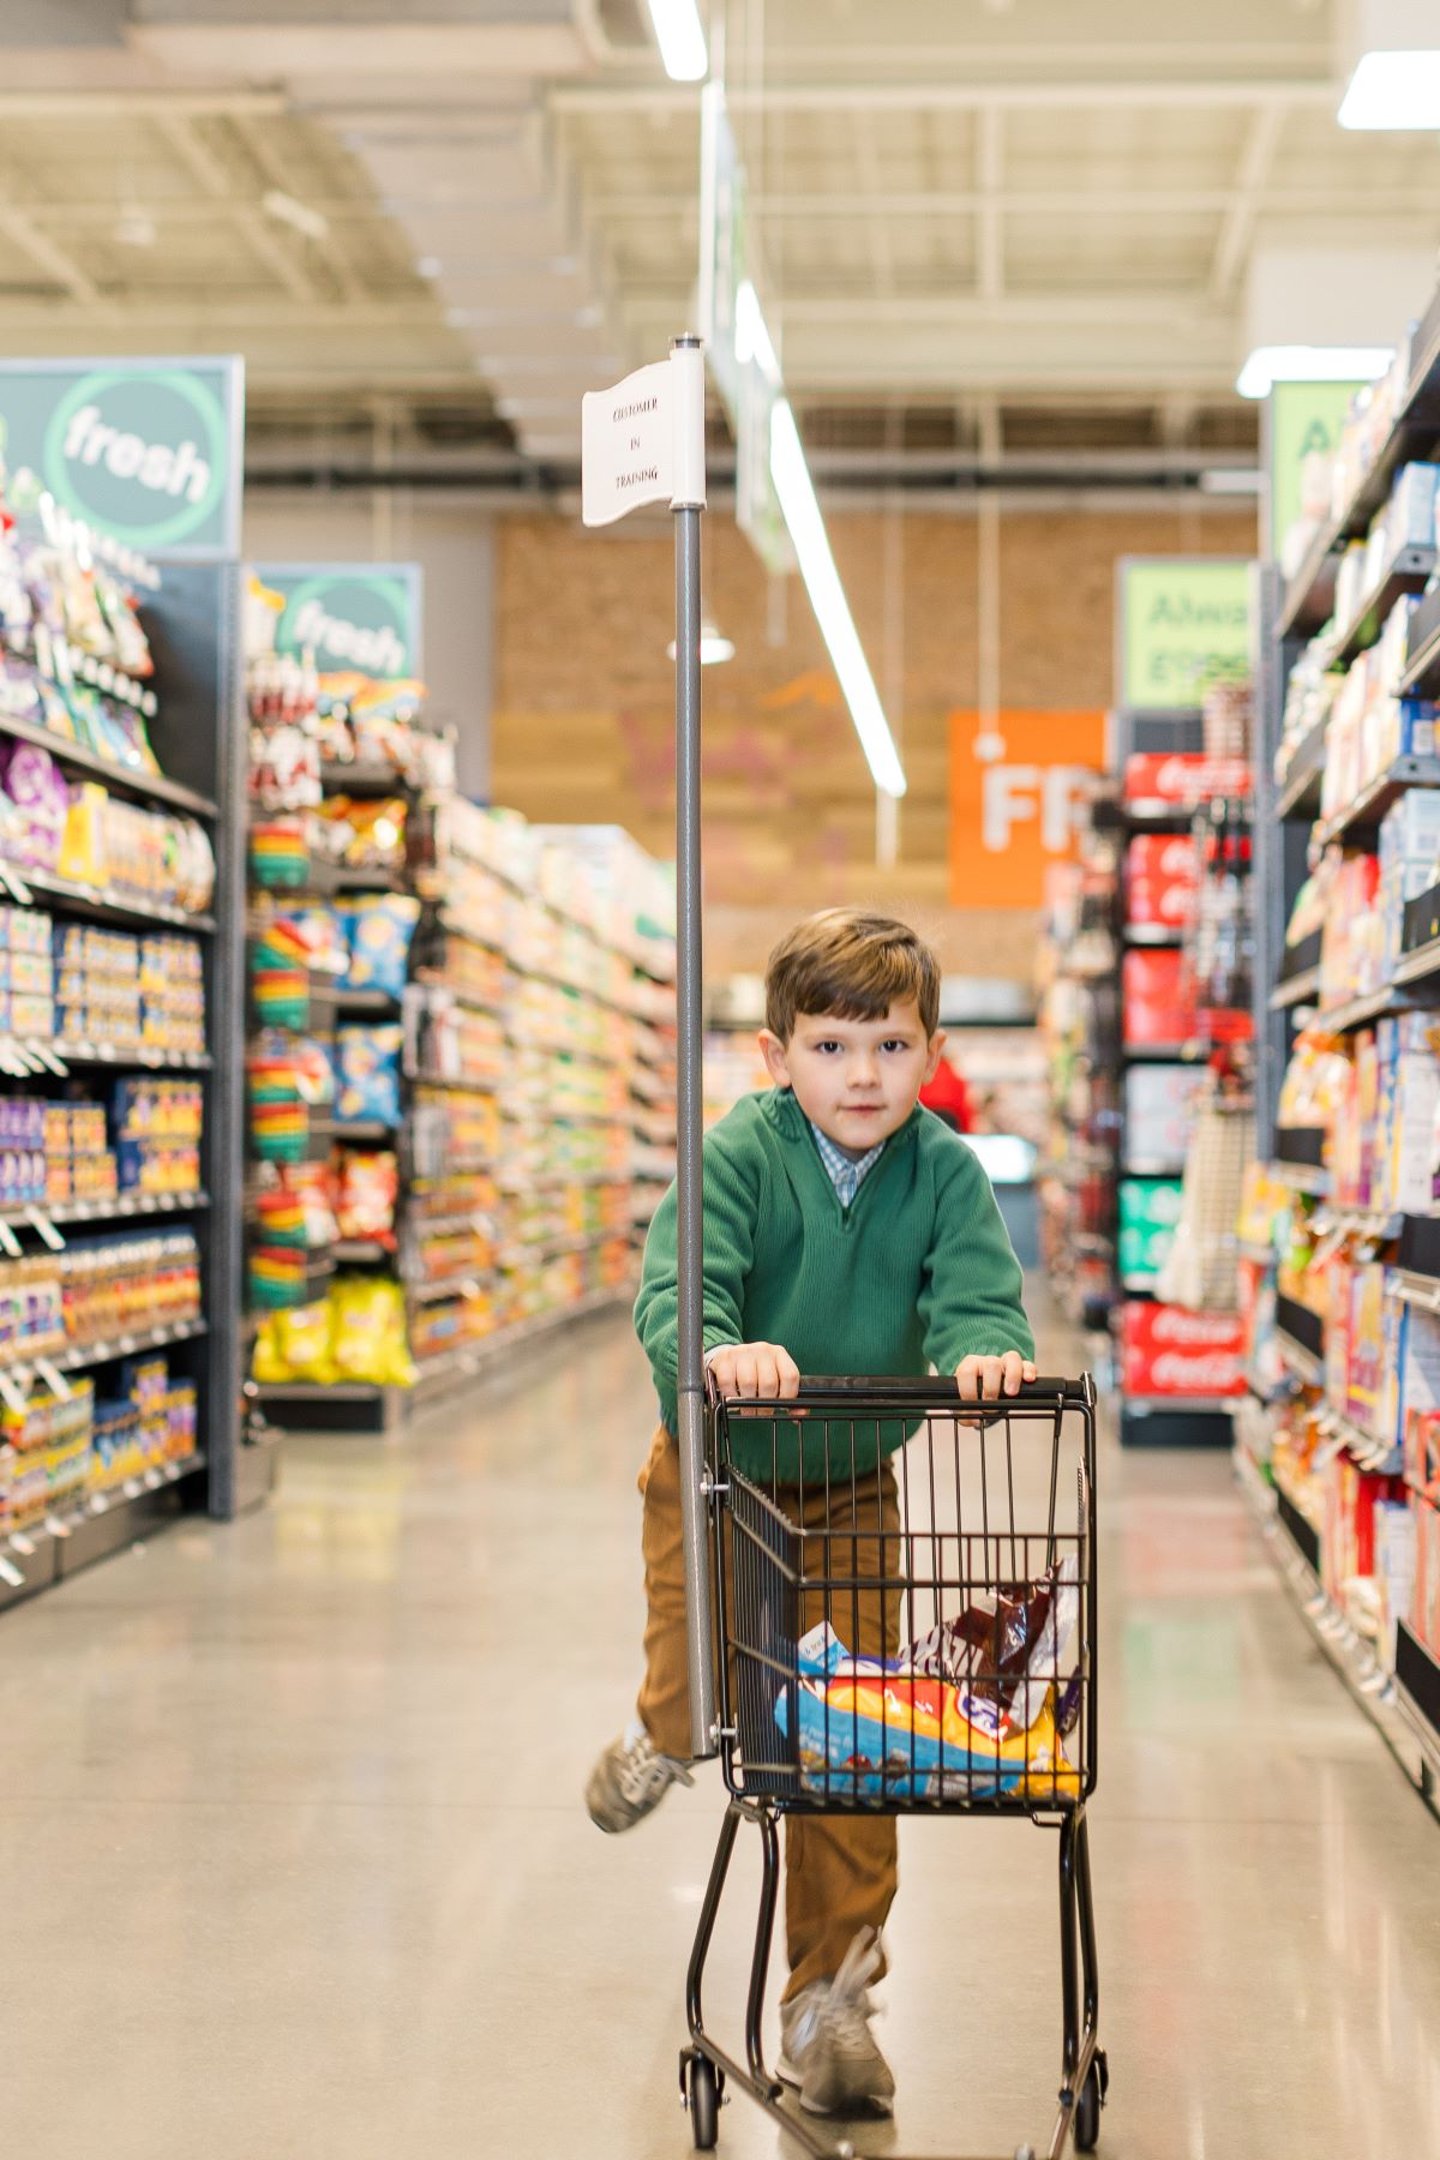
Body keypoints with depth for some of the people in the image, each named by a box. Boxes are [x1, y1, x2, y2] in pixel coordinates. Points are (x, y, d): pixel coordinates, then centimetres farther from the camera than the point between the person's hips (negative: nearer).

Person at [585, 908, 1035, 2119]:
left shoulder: (944, 1172, -9)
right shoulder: (740, 1153, -18)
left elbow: (977, 1288, -20)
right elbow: (675, 1282, -30)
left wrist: (984, 1348, -43)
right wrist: (716, 1348, -52)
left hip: (855, 1481, 2)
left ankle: (828, 1995, 14)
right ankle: (667, 1734, 35)